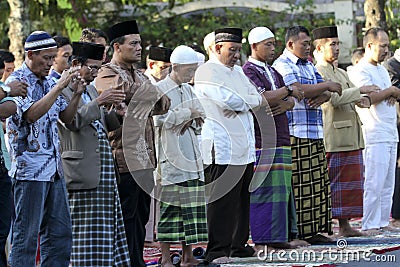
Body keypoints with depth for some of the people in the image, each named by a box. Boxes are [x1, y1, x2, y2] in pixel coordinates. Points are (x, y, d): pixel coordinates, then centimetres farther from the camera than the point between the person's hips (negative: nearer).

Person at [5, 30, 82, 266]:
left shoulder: (48, 82, 15)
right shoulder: (17, 82, -9)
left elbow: (66, 117, 17)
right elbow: (32, 114, -24)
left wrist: (77, 94, 1)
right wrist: (59, 87, -23)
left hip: (54, 168, 8)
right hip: (30, 168, -8)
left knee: (60, 231, 9)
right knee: (27, 234, -4)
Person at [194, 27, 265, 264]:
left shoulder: (237, 73, 22)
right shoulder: (208, 72, -6)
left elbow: (258, 98, 16)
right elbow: (228, 100, -17)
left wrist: (240, 105, -5)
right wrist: (254, 101, 0)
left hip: (245, 147, 9)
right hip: (223, 147, -9)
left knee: (242, 199, 11)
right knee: (222, 200, -10)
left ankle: (238, 245, 19)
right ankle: (218, 250, -9)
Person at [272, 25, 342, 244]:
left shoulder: (309, 65, 21)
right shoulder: (282, 65, -6)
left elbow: (326, 92, 16)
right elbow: (298, 90, -20)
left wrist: (321, 97, -7)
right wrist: (326, 86, -10)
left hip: (315, 132, 9)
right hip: (294, 132, -9)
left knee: (318, 182, 7)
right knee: (298, 184, -8)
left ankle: (314, 230, 11)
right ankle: (297, 233, -6)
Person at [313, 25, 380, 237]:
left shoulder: (341, 73, 22)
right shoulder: (317, 73, -8)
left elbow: (351, 99, 20)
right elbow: (334, 99, -20)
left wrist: (363, 100, -4)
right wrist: (360, 91, -16)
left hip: (352, 137, 9)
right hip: (334, 138, -9)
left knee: (351, 181, 9)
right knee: (334, 183, -8)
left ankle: (345, 225, 13)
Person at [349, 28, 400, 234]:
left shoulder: (382, 69, 20)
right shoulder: (360, 71, -9)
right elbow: (370, 97, -20)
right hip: (375, 135, -9)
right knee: (375, 183, -10)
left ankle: (383, 222, 12)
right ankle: (369, 224, -7)